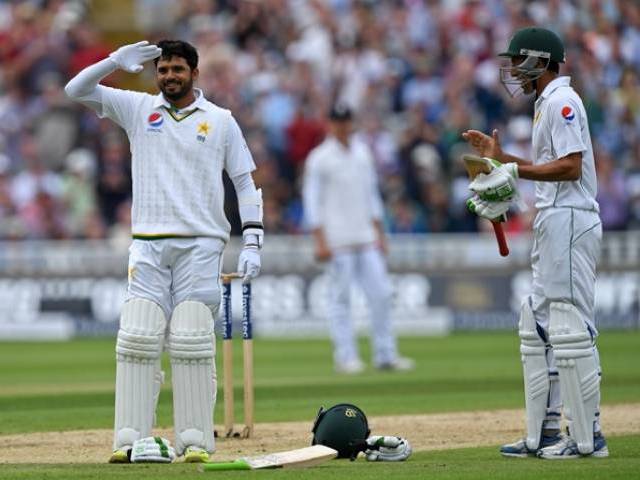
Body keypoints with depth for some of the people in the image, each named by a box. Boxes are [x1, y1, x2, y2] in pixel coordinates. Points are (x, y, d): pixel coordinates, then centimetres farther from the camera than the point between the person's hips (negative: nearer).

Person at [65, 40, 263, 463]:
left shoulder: (221, 121, 10)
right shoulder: (138, 109, 12)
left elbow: (246, 183, 9)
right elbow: (77, 90, 5)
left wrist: (252, 244, -1)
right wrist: (115, 62, -11)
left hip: (200, 247, -1)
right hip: (148, 247, 1)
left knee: (191, 344, -7)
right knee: (138, 340, -8)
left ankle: (195, 440, -4)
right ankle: (130, 440, -8)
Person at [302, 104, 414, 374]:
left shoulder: (362, 152, 14)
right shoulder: (320, 158, -3)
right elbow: (312, 200, -6)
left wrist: (379, 234, 15)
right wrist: (320, 242, -13)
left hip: (366, 239, 6)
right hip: (338, 240, -6)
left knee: (380, 293, 1)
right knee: (339, 298, -3)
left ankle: (385, 355, 6)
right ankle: (345, 357, 0)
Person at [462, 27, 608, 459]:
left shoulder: (561, 101, -11)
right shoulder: (548, 103, 20)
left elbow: (570, 167, -20)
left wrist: (516, 171, -19)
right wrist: (501, 158, 21)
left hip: (569, 220, -11)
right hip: (554, 222, 11)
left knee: (571, 327, -11)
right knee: (538, 326, 12)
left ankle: (587, 436, -10)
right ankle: (544, 434, 15)